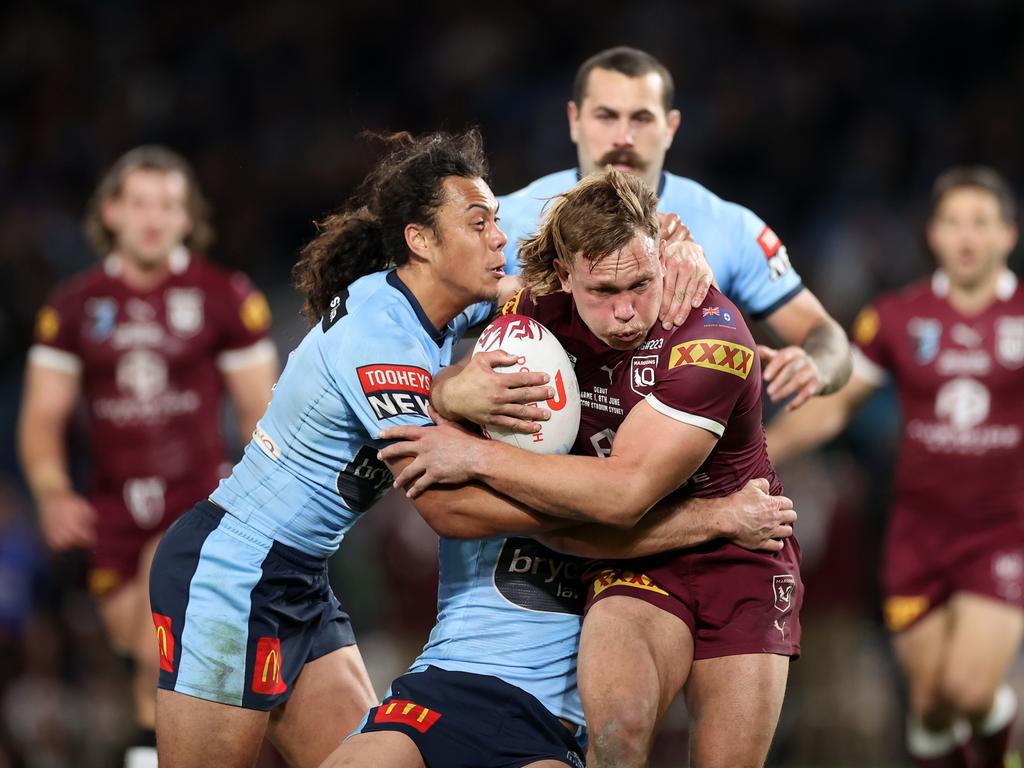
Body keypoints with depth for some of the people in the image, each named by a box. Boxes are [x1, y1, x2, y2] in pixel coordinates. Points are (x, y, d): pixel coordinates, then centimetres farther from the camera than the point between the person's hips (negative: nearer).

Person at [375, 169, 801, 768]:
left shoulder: (713, 340, -26)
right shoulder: (541, 309, -11)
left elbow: (626, 493, -29)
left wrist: (477, 456, -24)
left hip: (737, 554, -2)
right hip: (634, 560, 2)